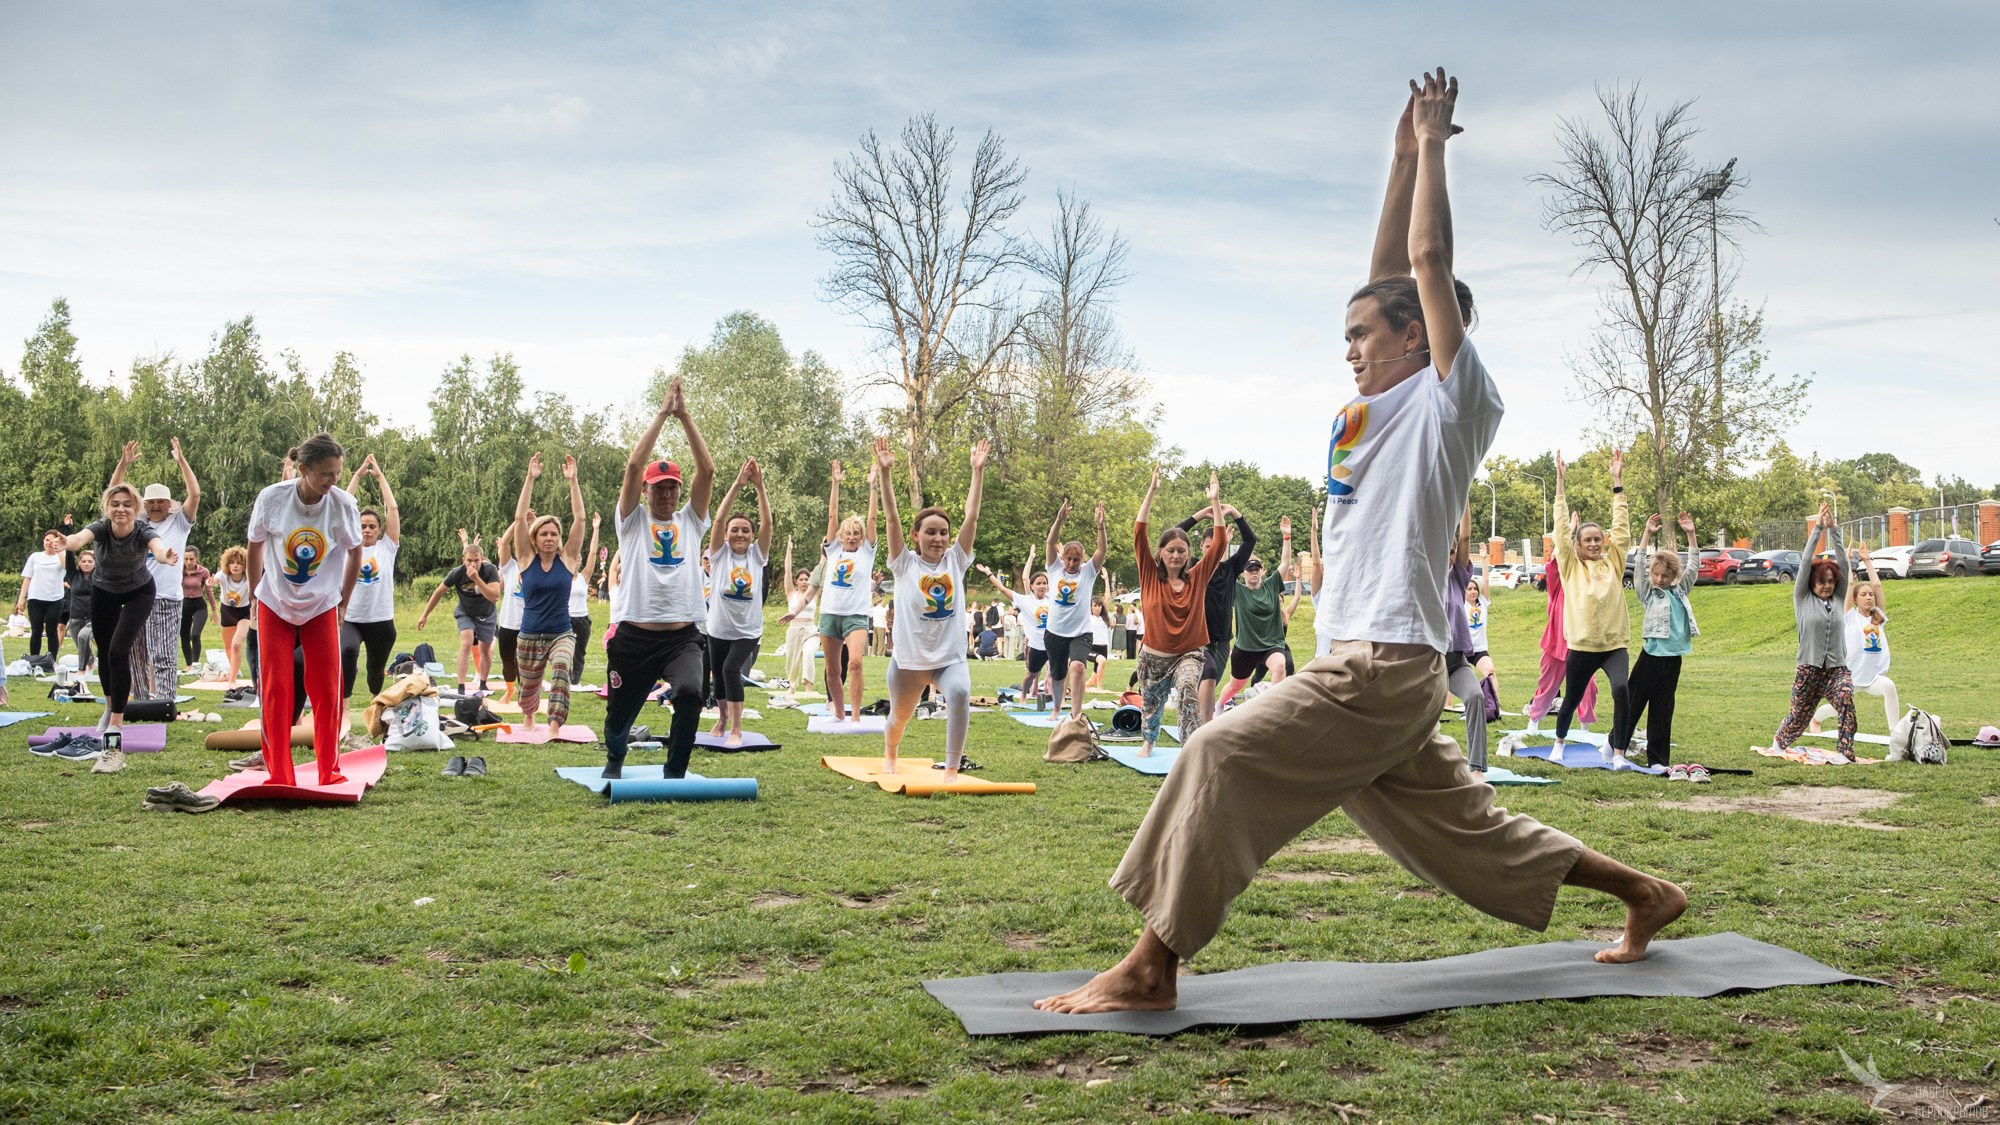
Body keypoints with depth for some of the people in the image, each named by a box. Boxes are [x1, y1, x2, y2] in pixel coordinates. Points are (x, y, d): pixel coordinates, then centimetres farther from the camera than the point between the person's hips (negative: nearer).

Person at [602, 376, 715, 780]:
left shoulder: (691, 521, 12)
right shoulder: (633, 520, 7)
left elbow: (707, 470, 0)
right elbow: (634, 464, -6)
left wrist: (685, 417, -4)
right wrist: (662, 413, -6)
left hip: (683, 635, 0)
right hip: (634, 636, 0)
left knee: (690, 693, -27)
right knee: (620, 711, 11)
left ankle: (675, 772, -10)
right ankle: (614, 762, 45)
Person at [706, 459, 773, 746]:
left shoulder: (757, 555, -1)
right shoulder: (720, 553, -3)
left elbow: (767, 522, -14)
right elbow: (719, 519, -17)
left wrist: (759, 486, -23)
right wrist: (738, 484, -25)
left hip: (748, 631, -2)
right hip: (718, 629, 2)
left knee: (731, 669, -22)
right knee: (719, 676, 14)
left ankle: (736, 729, -15)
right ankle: (722, 718, 41)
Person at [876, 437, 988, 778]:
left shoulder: (955, 560, 2)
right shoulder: (905, 564, -3)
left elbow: (971, 518, -2)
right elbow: (892, 519, -13)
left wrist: (978, 471, -5)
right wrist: (884, 473, -22)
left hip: (950, 657, 0)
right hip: (908, 660, 0)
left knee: (960, 693, -32)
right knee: (899, 717, 18)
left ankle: (952, 769, -25)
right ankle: (889, 755, 53)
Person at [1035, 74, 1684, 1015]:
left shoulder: (1450, 401, -3)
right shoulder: (1382, 405, 19)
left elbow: (1429, 262, -8)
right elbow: (1388, 274, 22)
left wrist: (1432, 143, 2)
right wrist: (1404, 155, 23)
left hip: (1386, 664, -10)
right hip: (1369, 667, 10)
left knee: (1220, 758, -19)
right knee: (1464, 834, 16)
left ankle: (1151, 967, -18)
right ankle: (1645, 894, 30)